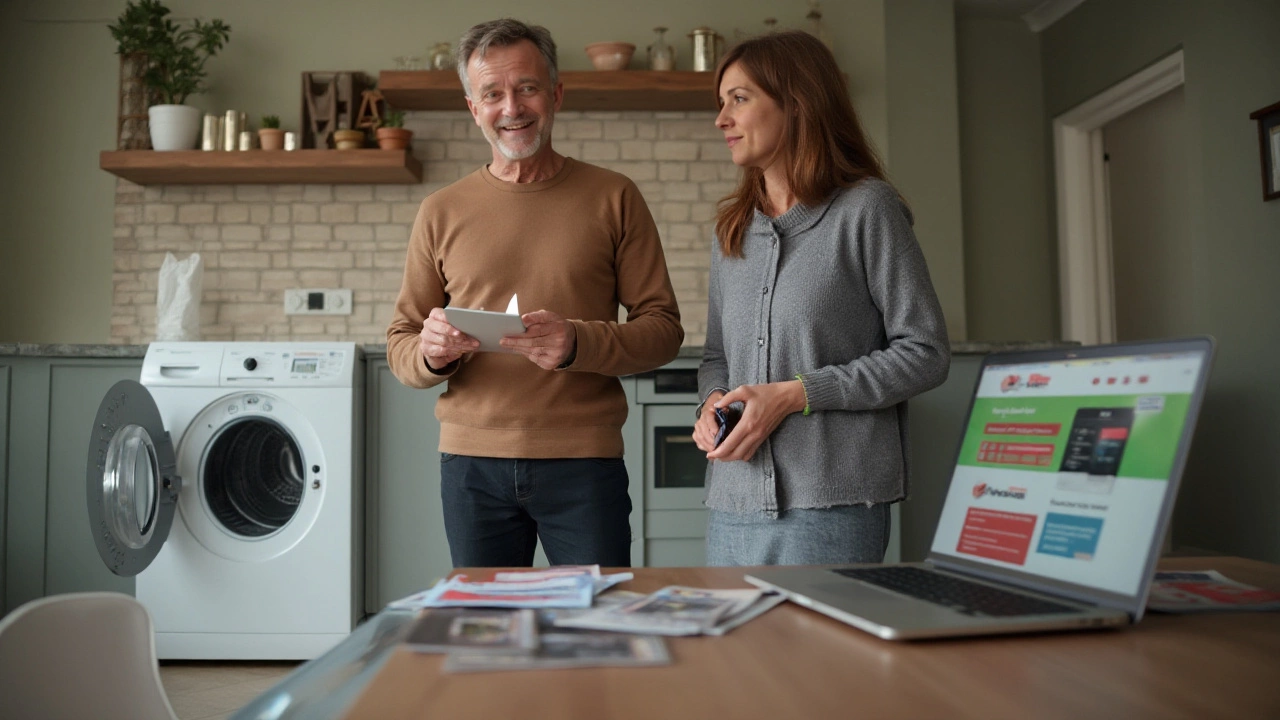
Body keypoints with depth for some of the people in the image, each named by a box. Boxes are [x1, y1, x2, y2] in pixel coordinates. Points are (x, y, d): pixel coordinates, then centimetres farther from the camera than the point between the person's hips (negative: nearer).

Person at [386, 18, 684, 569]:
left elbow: (663, 327, 0)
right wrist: (430, 353, -13)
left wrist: (579, 343, -17)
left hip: (584, 461, -1)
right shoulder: (441, 212, 8)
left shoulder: (613, 199, 4)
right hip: (472, 463, 2)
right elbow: (399, 345, 10)